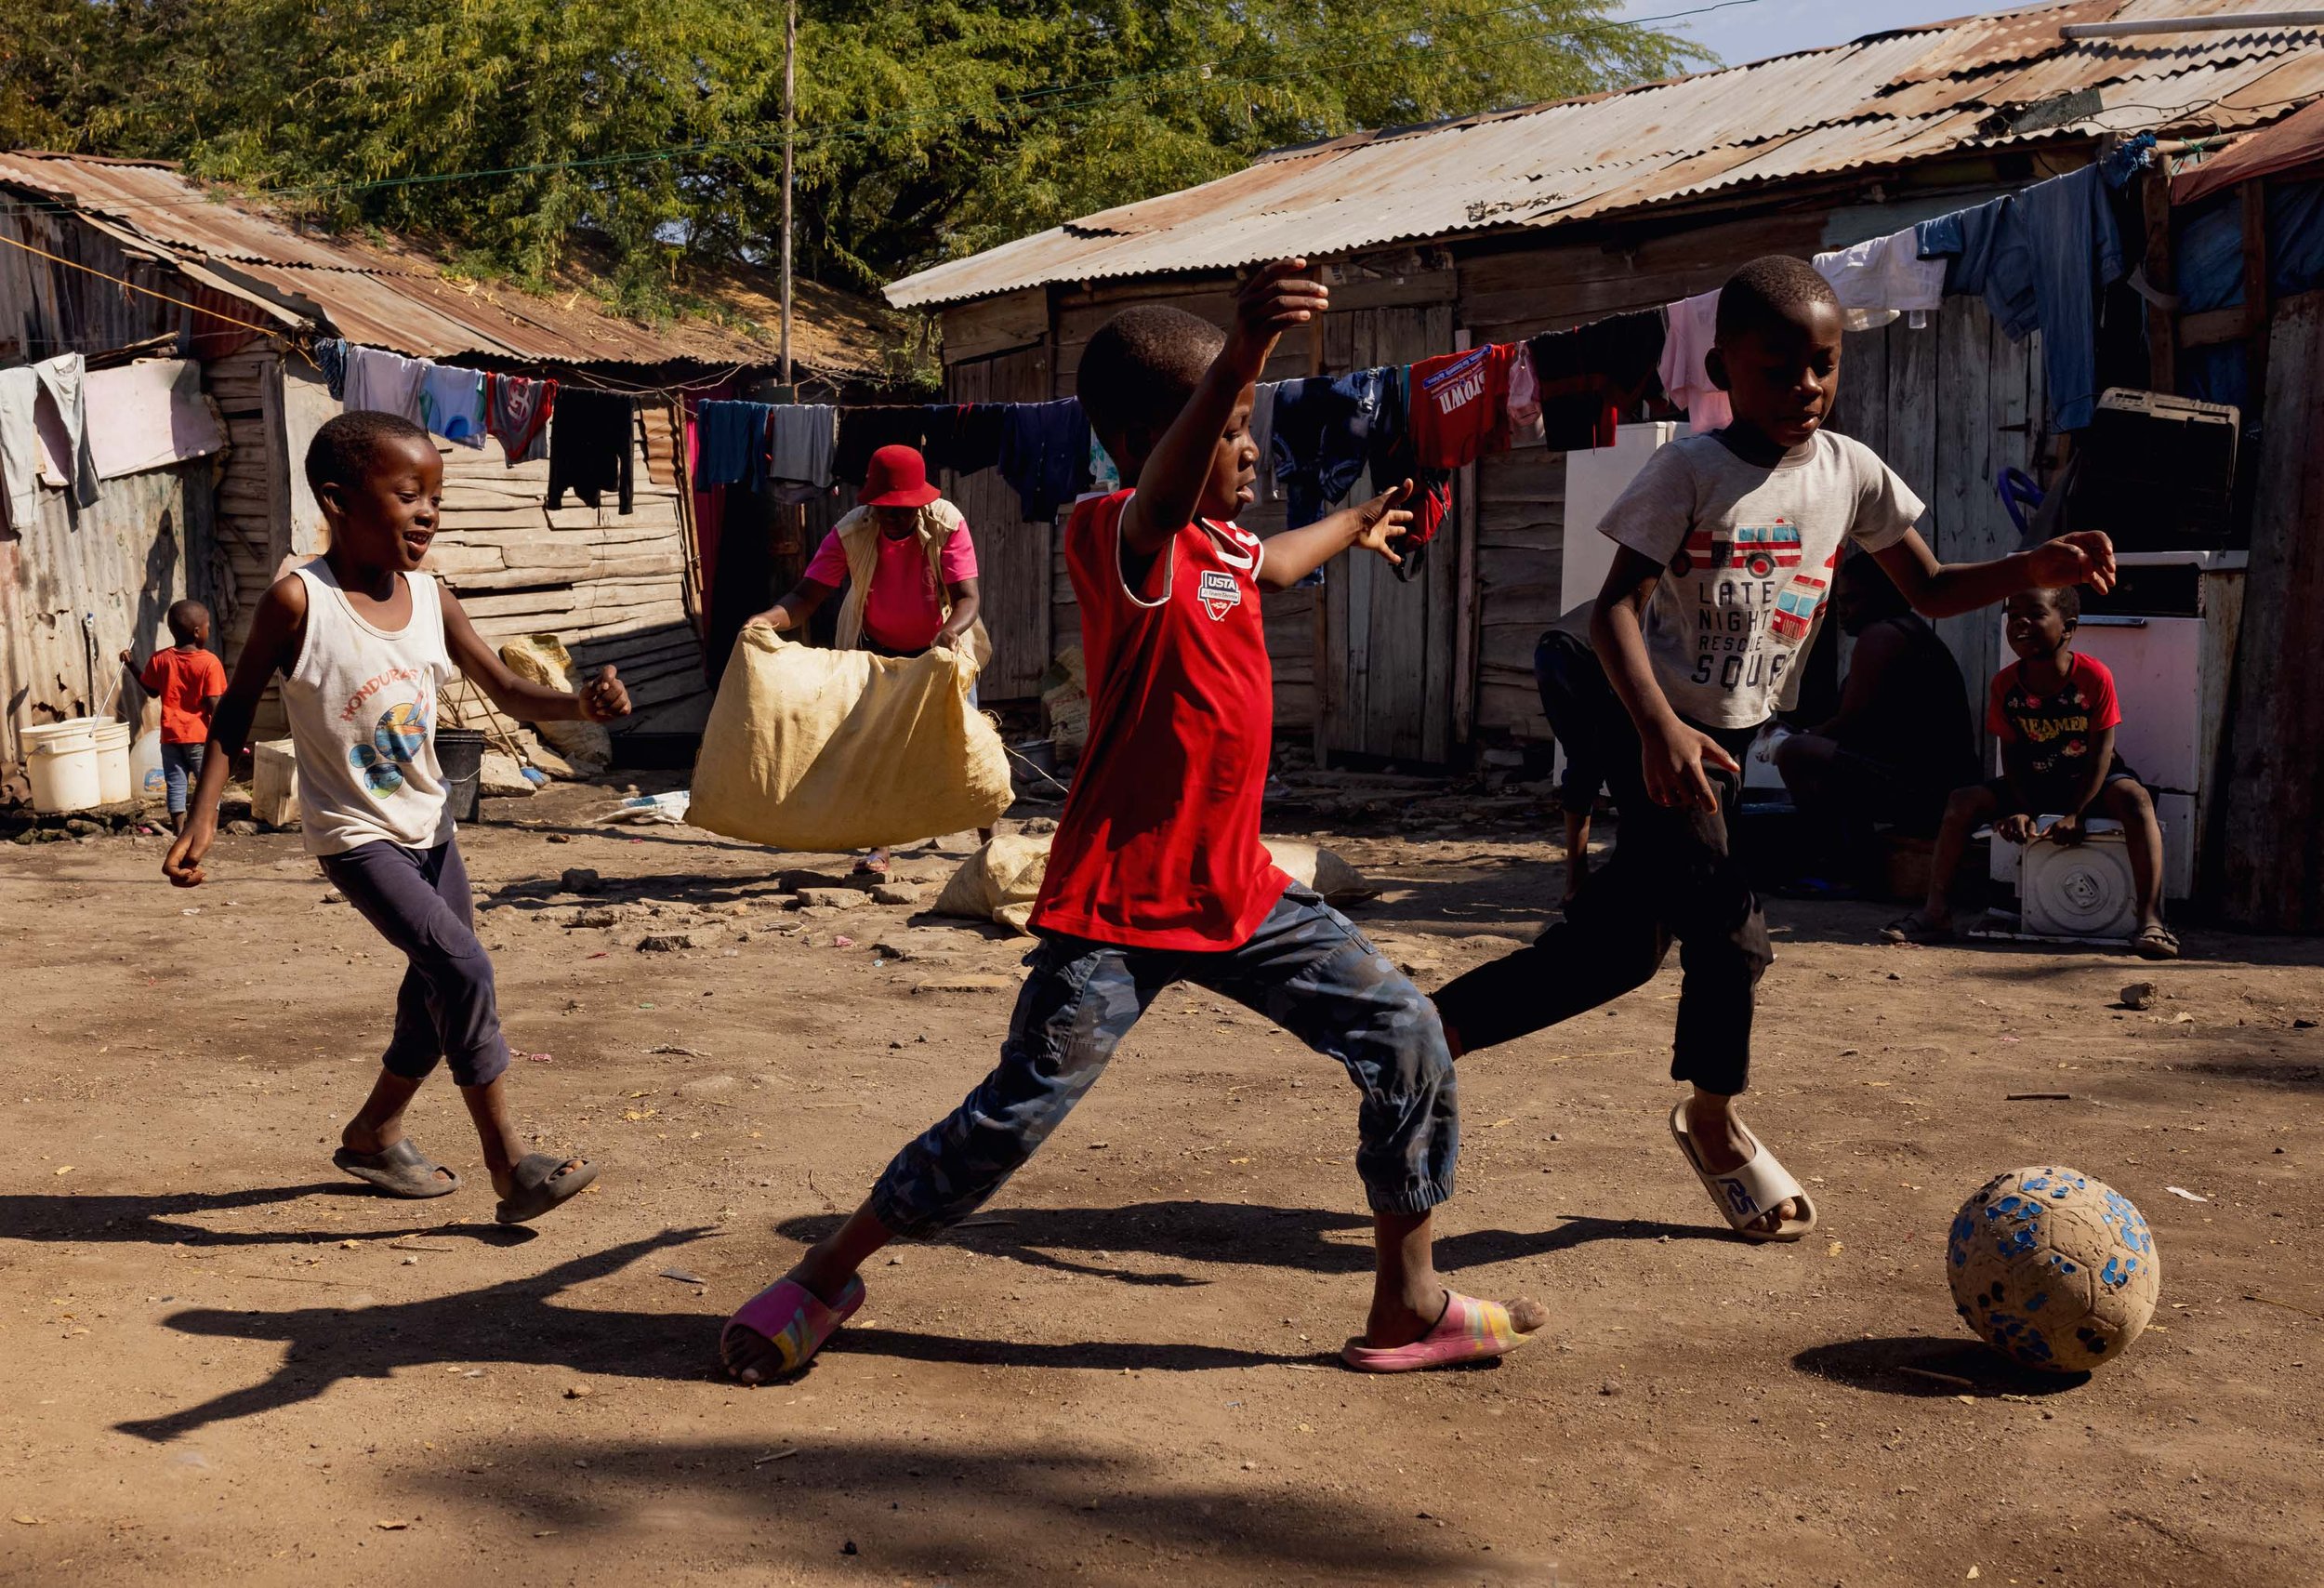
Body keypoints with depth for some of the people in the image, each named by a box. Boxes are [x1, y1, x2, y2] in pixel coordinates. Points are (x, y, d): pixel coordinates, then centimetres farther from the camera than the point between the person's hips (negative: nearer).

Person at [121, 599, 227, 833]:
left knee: (176, 785, 10)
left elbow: (152, 691, 12)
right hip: (199, 736, -4)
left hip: (170, 736, 4)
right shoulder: (209, 662, -13)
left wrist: (132, 665, 23)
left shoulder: (160, 659, -1)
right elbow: (214, 704, -15)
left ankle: (179, 832, 11)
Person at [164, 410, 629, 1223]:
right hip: (356, 836, -7)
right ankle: (509, 1164, -10)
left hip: (427, 823, 7)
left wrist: (581, 703, -24)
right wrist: (201, 819, -13)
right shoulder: (298, 600, -17)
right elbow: (237, 709, -8)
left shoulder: (431, 597, -3)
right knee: (463, 967, -19)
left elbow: (507, 690, -4)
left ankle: (373, 1135, 37)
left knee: (439, 990, 14)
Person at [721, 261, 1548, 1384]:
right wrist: (1237, 360, -61)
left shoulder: (1221, 542, 11)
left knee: (1406, 1038, 4)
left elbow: (1269, 567, 39)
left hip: (1236, 892, 8)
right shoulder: (1112, 537, -16)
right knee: (1019, 1111, -7)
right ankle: (825, 1278, 16)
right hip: (1118, 901, -8)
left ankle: (1409, 1303, 18)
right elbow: (1164, 500, -43)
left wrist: (1354, 526, 58)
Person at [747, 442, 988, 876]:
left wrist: (951, 629, -53)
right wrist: (767, 619, -50)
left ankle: (990, 840, 10)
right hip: (877, 649, 1)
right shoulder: (851, 533, -23)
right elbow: (806, 596, -29)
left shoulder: (947, 524, -25)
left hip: (941, 647, -1)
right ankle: (879, 849, 7)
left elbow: (968, 596, -31)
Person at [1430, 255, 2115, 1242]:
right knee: (1730, 930, -11)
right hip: (1659, 734, -6)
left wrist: (2036, 569, -9)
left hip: (1738, 738, 6)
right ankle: (1713, 1122, 14)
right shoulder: (1690, 470, -13)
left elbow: (1931, 590, 10)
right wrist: (1659, 727, -34)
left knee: (1624, 946, 10)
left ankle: (1443, 1023, 26)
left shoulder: (1850, 471, 3)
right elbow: (1615, 608, -19)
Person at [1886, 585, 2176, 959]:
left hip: (2090, 782, -3)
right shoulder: (2005, 683, -9)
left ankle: (2150, 920, -37)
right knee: (1964, 800, -16)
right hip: (2033, 786, 3)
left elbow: (2100, 752, -16)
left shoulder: (2094, 676, -18)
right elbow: (2011, 752, -3)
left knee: (2135, 798, -34)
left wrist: (2076, 814, -22)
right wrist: (2021, 811, -16)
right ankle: (1936, 911, -13)